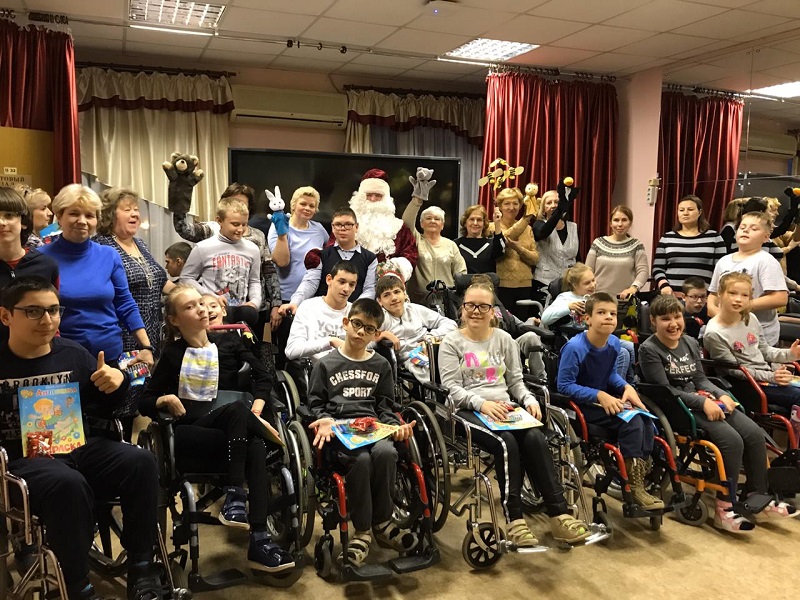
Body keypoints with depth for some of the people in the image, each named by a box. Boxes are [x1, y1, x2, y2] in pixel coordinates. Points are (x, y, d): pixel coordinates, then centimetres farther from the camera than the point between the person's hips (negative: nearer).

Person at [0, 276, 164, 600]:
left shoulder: (74, 354, 10)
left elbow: (104, 409, 15)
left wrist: (117, 382, -8)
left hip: (81, 448, 4)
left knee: (140, 462, -24)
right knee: (68, 484, -37)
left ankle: (141, 567, -10)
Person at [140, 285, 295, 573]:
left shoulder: (228, 342, 15)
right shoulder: (173, 354, 11)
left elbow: (263, 377, 15)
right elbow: (145, 403, 11)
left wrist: (256, 409, -2)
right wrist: (165, 400, -11)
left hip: (234, 430, 3)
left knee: (256, 447, -35)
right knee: (237, 409, -38)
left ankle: (259, 541, -35)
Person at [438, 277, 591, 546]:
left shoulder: (504, 339, 18)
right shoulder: (452, 342, 5)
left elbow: (516, 381, 17)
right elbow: (451, 387, -5)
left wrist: (529, 400, -5)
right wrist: (482, 404, -22)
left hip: (505, 408, 4)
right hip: (469, 411, -4)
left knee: (535, 439, -26)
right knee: (506, 442, -32)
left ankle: (559, 514, -23)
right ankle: (514, 520, -26)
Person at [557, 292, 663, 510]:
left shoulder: (614, 344, -1)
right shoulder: (575, 348, -21)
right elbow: (564, 386, -19)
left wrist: (627, 387, -4)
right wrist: (600, 396, -24)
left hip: (604, 400, 7)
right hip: (580, 405, -7)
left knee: (646, 421, -15)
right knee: (631, 423, -23)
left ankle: (644, 475, -2)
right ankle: (634, 486, -10)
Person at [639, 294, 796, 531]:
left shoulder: (690, 343, 14)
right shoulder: (649, 350, -9)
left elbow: (701, 380, 15)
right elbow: (664, 390, -15)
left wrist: (721, 395, -5)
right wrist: (702, 402, -21)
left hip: (706, 401, 8)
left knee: (755, 433, -8)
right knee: (732, 440, -24)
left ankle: (758, 496, 9)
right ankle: (724, 508, -14)